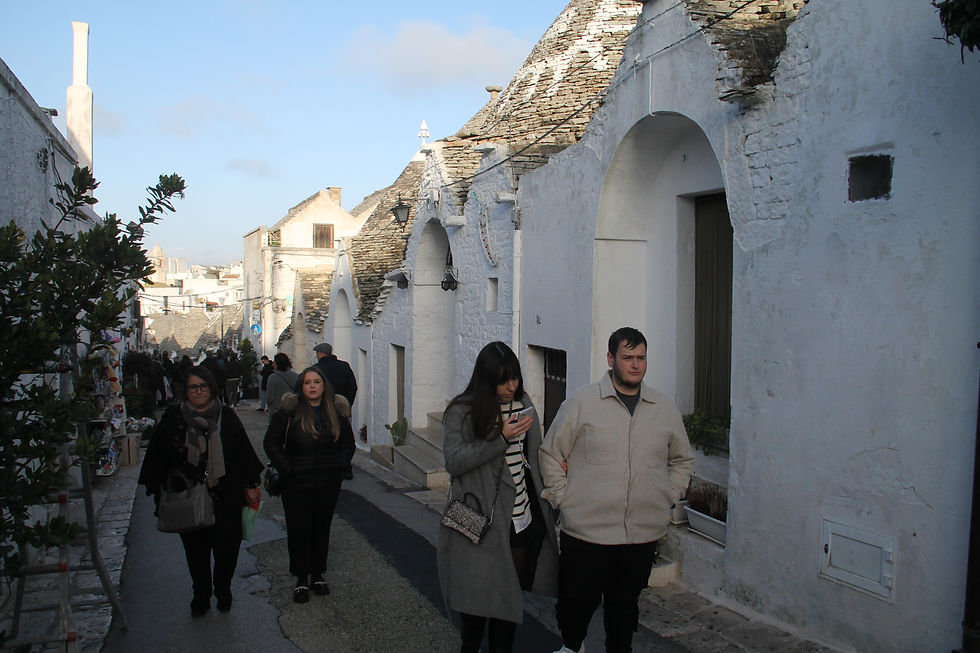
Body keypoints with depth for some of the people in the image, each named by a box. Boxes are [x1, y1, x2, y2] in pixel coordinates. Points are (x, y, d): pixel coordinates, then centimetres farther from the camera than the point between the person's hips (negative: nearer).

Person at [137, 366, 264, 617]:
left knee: (227, 548, 4)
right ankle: (201, 596, 28)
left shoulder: (226, 416, 0)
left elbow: (243, 451, 5)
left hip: (225, 497, 0)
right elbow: (157, 455, 3)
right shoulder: (173, 417, -1)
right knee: (195, 550, 11)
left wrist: (250, 485, 5)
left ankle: (223, 590, 26)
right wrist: (157, 488, -1)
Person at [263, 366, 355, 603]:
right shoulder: (290, 410, -6)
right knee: (298, 530, 5)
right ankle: (301, 579, 18)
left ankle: (318, 574, 26)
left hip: (328, 484, 2)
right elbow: (271, 442, -3)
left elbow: (348, 442, 15)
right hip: (297, 484, -2)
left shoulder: (335, 411, 3)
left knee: (322, 528, 12)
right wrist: (286, 469, -9)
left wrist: (339, 466, 3)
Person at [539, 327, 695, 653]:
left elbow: (682, 460, 21)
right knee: (576, 601, 9)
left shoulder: (666, 409, 7)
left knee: (625, 604, 15)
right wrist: (563, 499, -2)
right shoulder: (580, 403, -4)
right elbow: (550, 455, 2)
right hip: (585, 530, -2)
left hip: (643, 533, 3)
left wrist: (667, 498, 12)